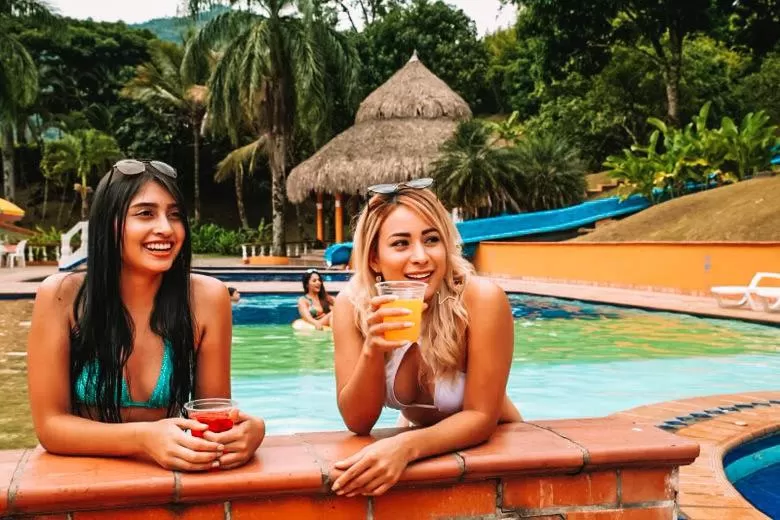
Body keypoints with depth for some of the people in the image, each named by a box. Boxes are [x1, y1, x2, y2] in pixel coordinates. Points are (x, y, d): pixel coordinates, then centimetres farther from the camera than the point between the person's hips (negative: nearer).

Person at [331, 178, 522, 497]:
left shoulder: (481, 299, -27)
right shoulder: (352, 305, -18)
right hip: (417, 447, 1)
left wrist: (407, 446, -37)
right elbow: (357, 421, -16)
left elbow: (481, 417, -21)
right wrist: (372, 351, -32)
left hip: (493, 445, -1)